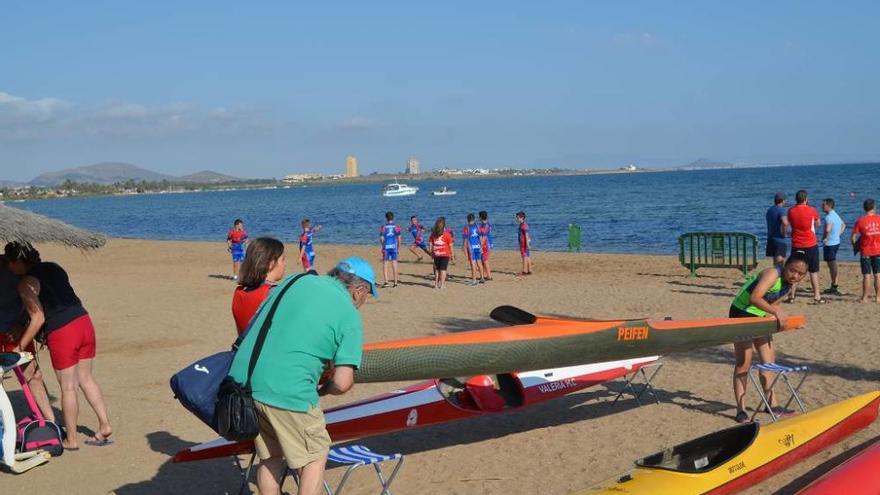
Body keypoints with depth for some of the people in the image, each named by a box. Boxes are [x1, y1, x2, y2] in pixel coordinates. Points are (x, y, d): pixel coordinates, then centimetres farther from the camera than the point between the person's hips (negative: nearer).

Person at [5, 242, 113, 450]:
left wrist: (20, 346, -1)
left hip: (61, 332, -7)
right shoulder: (53, 267, 14)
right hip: (83, 321, 7)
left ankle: (71, 440, 14)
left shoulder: (26, 283, -8)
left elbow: (38, 319, -11)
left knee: (68, 387, 4)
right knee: (85, 379, 18)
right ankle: (105, 425, 19)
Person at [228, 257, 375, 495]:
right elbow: (342, 383, -9)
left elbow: (253, 324, 21)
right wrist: (321, 390, 13)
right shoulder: (350, 318, -2)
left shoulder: (296, 280, 13)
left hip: (241, 378, 6)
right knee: (315, 456, 16)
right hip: (286, 392, -6)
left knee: (271, 457, 23)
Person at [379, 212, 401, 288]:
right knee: (394, 264, 6)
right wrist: (398, 247, 9)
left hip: (386, 247, -1)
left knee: (385, 264, 3)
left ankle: (385, 281, -8)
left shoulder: (383, 227, -3)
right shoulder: (396, 226, 0)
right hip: (394, 247, 1)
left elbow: (381, 239, -5)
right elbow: (399, 238, -1)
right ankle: (395, 282, 8)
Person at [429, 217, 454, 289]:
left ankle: (436, 284, 18)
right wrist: (452, 253, 1)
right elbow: (451, 245, -7)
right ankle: (442, 284, -1)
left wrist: (431, 252, 13)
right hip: (445, 254, -3)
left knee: (437, 269, 14)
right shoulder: (447, 234, -9)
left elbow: (430, 244, 4)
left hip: (436, 254, 3)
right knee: (443, 269, 0)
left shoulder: (433, 234, 2)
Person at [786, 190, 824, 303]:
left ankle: (792, 295, 9)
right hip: (811, 245, -2)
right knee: (814, 271, 5)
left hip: (796, 245, 2)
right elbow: (817, 224, 8)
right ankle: (817, 296, 5)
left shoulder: (791, 211, -2)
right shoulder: (812, 210, -8)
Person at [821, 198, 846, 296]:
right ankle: (834, 286, 25)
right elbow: (843, 225, 29)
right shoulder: (836, 215, 11)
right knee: (832, 265, 17)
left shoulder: (829, 217, -21)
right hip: (836, 242, 9)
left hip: (830, 244, -9)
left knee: (832, 266, -2)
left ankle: (835, 288, 3)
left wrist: (825, 238, -22)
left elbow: (828, 229, -38)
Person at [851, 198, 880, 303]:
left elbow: (853, 238, -7)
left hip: (866, 252, -2)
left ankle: (865, 298, 4)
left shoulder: (860, 221, -8)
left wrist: (856, 245, 11)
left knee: (867, 275, 2)